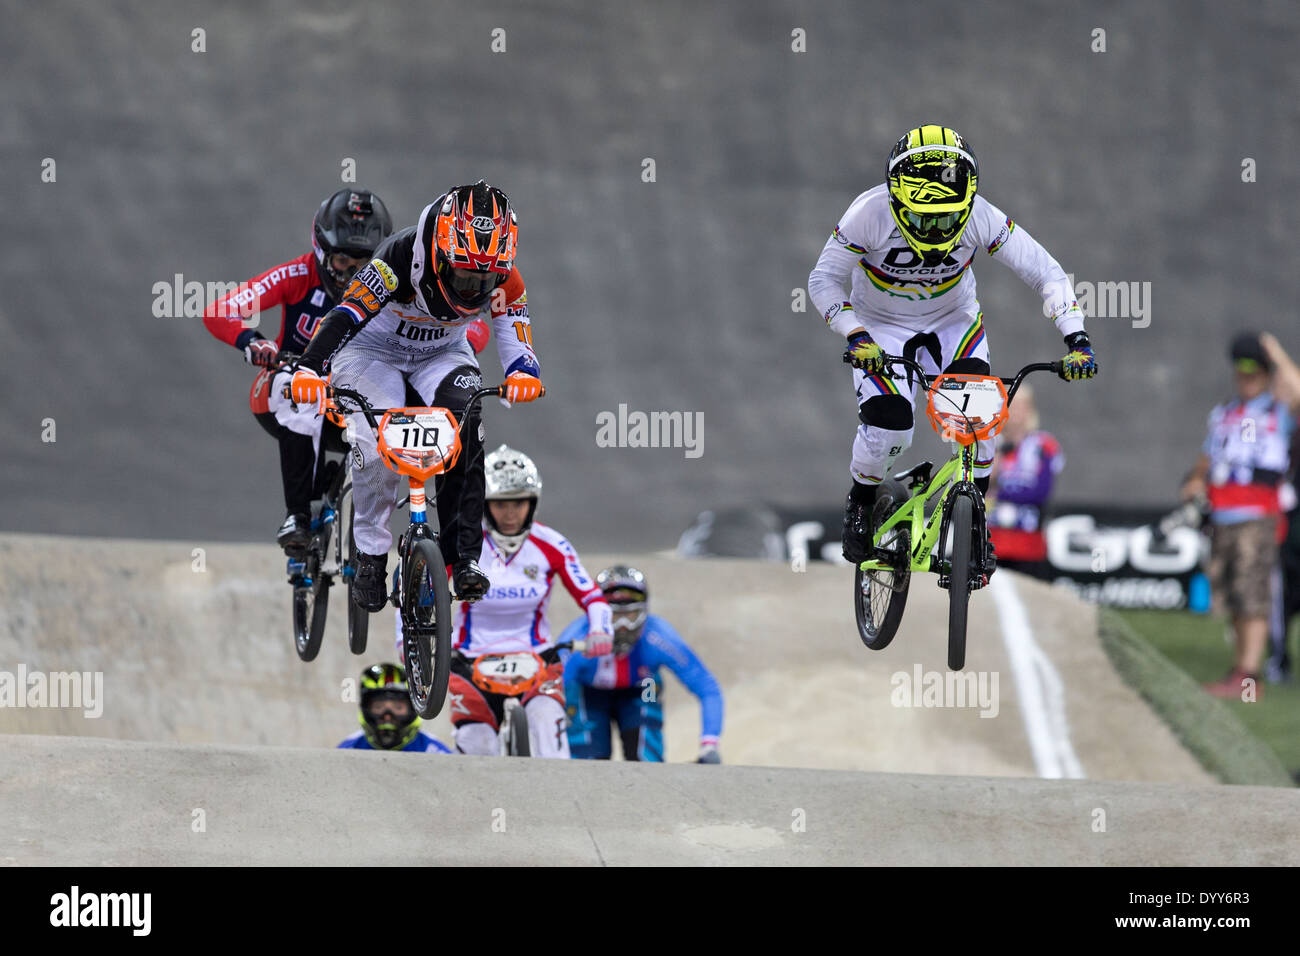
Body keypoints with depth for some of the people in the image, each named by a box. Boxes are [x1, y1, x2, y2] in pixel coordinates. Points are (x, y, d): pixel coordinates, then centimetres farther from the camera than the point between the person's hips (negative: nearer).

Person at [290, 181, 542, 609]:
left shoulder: (503, 282, -22)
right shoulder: (402, 258, -35)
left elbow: (517, 344, -21)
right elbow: (346, 316, -41)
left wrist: (522, 375, -45)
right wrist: (309, 370, -55)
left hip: (441, 355, 3)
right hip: (373, 351, -3)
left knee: (465, 430, -26)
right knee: (376, 448, -26)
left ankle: (464, 554, -22)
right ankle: (371, 554, -5)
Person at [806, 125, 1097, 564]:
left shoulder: (980, 218, -26)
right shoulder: (871, 214, -30)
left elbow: (1044, 272, -20)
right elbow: (824, 280, -21)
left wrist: (1076, 339, -31)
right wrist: (857, 338, -35)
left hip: (954, 322, 1)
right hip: (881, 326, -1)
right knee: (888, 427, -22)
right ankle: (860, 503, 10)